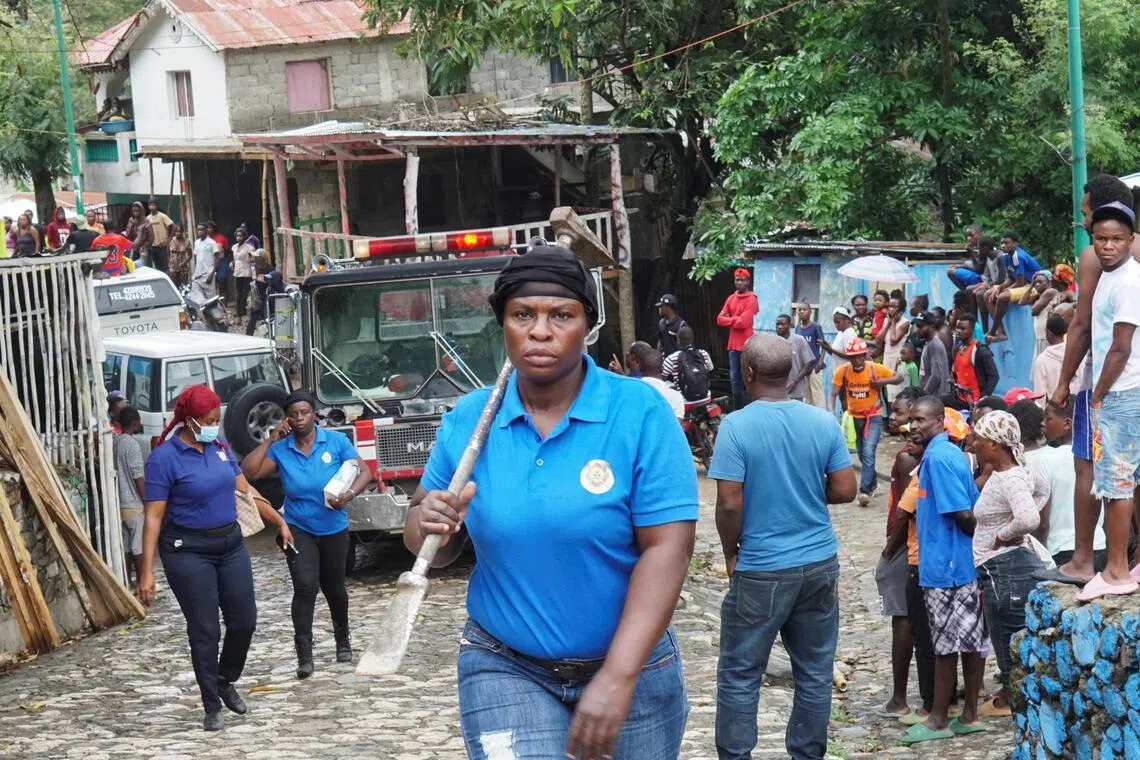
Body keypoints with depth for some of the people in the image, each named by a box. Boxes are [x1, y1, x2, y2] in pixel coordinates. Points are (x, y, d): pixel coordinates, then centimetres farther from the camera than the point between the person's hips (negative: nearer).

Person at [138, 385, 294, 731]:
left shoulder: (219, 448, 6)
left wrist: (279, 521, 20)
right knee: (205, 631, -1)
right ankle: (212, 708, 12)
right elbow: (153, 517, -14)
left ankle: (226, 680, 34)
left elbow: (245, 490, 17)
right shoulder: (164, 459, -13)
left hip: (230, 544, 6)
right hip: (189, 551, -6)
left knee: (244, 621, 8)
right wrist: (147, 573, -17)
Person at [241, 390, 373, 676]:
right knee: (305, 586, -18)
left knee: (334, 588, 16)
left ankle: (343, 640, 42)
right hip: (299, 529, -1)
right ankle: (304, 654, -16)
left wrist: (349, 495, -27)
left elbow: (364, 472, -8)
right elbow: (248, 472, -13)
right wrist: (270, 440, -15)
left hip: (334, 528, 1)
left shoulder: (336, 441, -8)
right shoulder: (280, 449, -6)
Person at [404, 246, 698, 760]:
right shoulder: (467, 420, -2)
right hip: (505, 669, 1)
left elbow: (666, 548, -16)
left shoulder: (641, 413, -11)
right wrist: (430, 524, -17)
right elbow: (434, 549, 7)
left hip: (629, 665, -1)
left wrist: (617, 678, -22)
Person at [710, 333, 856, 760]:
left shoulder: (736, 426, -14)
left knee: (740, 675, 6)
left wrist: (730, 553, 0)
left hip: (761, 570, -4)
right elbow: (845, 490, 2)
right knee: (815, 672, 12)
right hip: (820, 564, 4)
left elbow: (730, 504, -16)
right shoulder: (824, 422, -1)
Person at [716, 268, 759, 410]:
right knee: (735, 381, 10)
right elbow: (720, 319, 8)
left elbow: (743, 323, -16)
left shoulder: (752, 300, -8)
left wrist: (730, 319, -1)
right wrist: (736, 319, -7)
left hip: (747, 346, -7)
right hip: (733, 346, 7)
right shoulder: (731, 299, 14)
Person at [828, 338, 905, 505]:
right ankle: (872, 483, 38)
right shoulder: (842, 370, -14)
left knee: (868, 452, -19)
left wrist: (884, 381, -24)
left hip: (873, 417, -3)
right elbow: (834, 394, -12)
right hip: (855, 416, 3)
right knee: (862, 454, 16)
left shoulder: (875, 368, -17)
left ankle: (865, 490, -16)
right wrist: (830, 411, -29)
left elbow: (900, 377, -6)